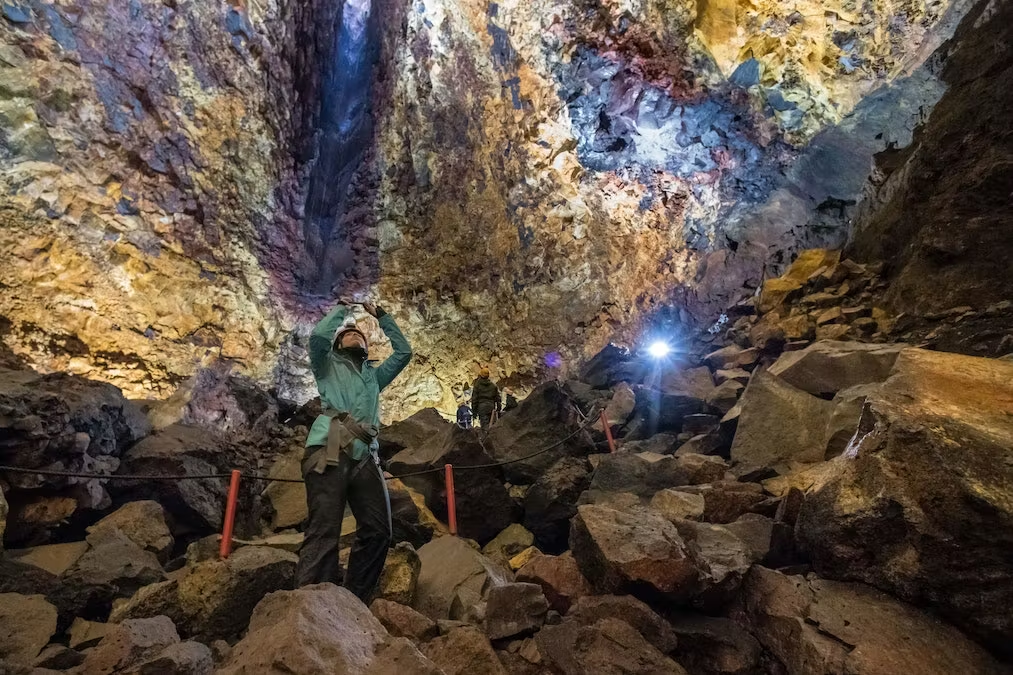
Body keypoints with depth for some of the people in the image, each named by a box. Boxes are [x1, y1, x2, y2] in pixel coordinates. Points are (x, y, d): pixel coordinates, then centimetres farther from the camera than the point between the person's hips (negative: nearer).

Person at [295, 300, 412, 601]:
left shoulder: (374, 375, 32)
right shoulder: (328, 365, 21)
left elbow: (404, 351, 29)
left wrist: (380, 315, 32)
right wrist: (341, 309, 18)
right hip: (329, 452, -4)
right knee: (323, 531, -14)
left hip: (364, 457, 5)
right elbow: (318, 335, 2)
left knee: (377, 530, -3)